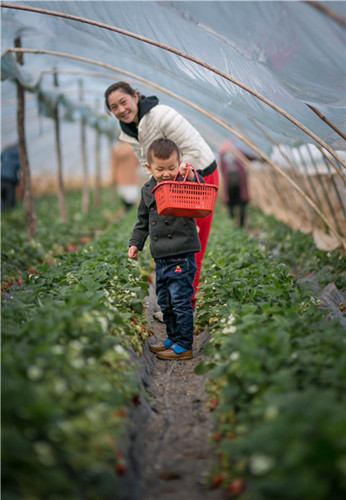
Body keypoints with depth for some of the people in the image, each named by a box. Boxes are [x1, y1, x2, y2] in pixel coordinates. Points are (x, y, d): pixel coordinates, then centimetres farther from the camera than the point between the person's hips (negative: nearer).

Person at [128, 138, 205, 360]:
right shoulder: (148, 190, 11)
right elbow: (143, 221, 21)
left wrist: (191, 176, -28)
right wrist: (136, 243, 16)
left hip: (182, 256, -7)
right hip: (161, 258, 7)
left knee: (181, 301, -4)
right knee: (165, 302, 17)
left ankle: (184, 346, 7)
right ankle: (173, 338, 32)